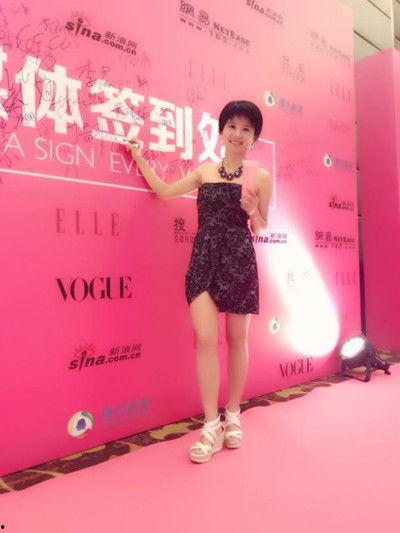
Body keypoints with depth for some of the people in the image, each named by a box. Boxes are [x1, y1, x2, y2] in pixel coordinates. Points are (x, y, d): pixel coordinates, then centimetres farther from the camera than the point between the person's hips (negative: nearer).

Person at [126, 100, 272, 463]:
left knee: (237, 339, 7)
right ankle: (211, 426, 6)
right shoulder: (205, 170, 13)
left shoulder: (260, 177, 5)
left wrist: (251, 210, -13)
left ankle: (233, 415, 26)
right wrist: (139, 158, 21)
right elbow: (165, 191, 19)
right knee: (206, 340, -6)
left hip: (239, 260, -1)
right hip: (203, 259, 2)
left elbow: (261, 229, 8)